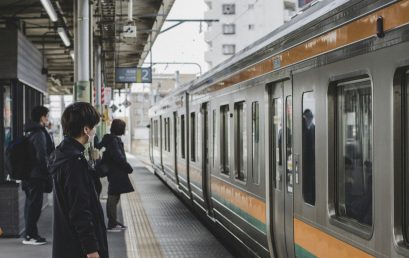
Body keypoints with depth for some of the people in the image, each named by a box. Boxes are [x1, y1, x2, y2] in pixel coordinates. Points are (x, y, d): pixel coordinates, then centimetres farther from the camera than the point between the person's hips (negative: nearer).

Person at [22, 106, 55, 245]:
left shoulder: (30, 132, 14)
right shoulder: (39, 133, -16)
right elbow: (42, 156, -20)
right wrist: (47, 173, -12)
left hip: (28, 174, 10)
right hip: (36, 175, -10)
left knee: (30, 203, 14)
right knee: (35, 204, -4)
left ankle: (31, 233, 21)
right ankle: (30, 235, -1)